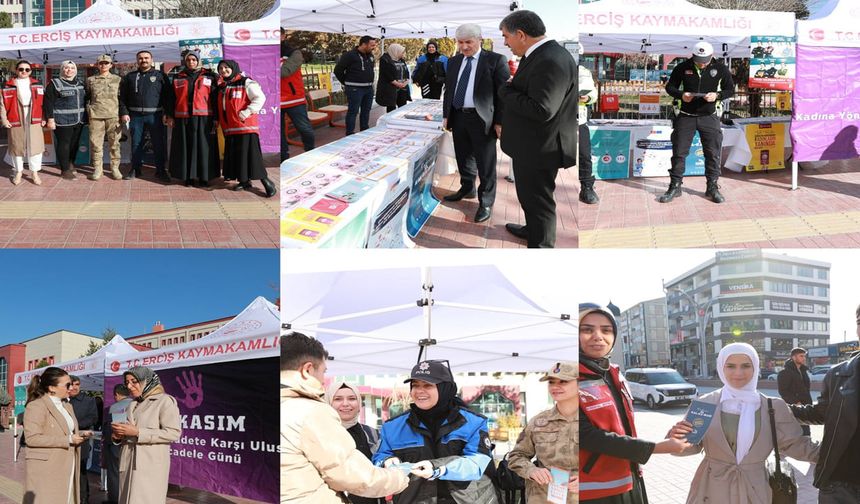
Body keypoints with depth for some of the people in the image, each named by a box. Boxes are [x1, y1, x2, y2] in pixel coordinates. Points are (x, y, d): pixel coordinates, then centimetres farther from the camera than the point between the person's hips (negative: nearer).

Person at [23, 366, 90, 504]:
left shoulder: (67, 406, 18)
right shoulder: (36, 406, -10)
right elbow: (32, 438, -19)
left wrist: (80, 434, 5)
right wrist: (68, 440, -18)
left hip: (66, 467, 8)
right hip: (45, 469, -8)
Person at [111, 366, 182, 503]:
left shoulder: (165, 401, -3)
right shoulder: (133, 405, 18)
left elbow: (173, 433, -14)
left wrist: (137, 432, -17)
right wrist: (118, 436, 4)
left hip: (150, 466, -7)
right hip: (129, 464, 7)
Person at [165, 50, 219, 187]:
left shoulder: (209, 76, 6)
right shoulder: (178, 78, 13)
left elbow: (215, 98, 2)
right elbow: (172, 98, 14)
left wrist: (216, 117, -4)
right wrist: (170, 116, 6)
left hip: (203, 118, -2)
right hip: (183, 119, 2)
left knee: (203, 147, -2)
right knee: (186, 148, 2)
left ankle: (204, 177, 4)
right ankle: (188, 177, 8)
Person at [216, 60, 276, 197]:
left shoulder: (245, 82, -7)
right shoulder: (221, 87, 17)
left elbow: (260, 98, -15)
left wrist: (246, 113, -20)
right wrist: (218, 120, 14)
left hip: (245, 126, -8)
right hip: (230, 129, 8)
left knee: (250, 155, -11)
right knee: (236, 156, 10)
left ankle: (266, 182, -4)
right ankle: (244, 182, 21)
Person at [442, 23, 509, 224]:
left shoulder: (495, 60, -7)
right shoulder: (455, 61, 11)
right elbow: (449, 89, 18)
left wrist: (500, 121, -12)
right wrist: (446, 115, 12)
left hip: (482, 119, -6)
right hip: (458, 117, 6)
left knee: (485, 163, 1)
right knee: (463, 157, 18)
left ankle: (486, 202, 10)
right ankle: (467, 188, 37)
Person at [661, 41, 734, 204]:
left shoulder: (720, 69, -3)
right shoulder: (683, 68, -4)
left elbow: (730, 89, 4)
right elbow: (670, 87, 4)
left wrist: (717, 95, -16)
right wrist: (681, 95, -17)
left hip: (709, 117, 0)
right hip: (686, 116, 0)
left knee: (713, 153, 3)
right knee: (679, 152, 1)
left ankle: (712, 188, 16)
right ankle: (675, 187, 12)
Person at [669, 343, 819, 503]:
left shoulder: (773, 407, -1)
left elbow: (795, 443, 4)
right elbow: (692, 445, 0)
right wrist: (678, 438, -21)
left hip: (753, 490, 1)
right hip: (712, 489, -1)